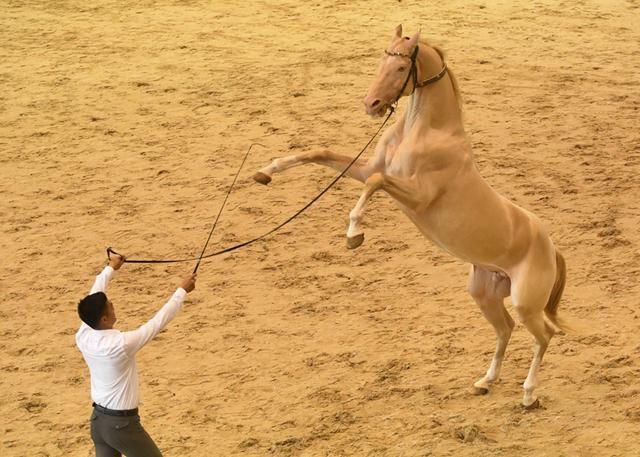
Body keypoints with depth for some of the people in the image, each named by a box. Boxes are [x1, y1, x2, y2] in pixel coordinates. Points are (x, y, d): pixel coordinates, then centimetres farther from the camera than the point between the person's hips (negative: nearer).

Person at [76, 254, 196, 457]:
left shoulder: (83, 337, -8)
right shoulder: (121, 344, -27)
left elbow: (94, 299, 8)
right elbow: (158, 321, -19)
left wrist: (110, 268, 22)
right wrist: (183, 290, -8)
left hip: (98, 420, 7)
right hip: (122, 424, -7)